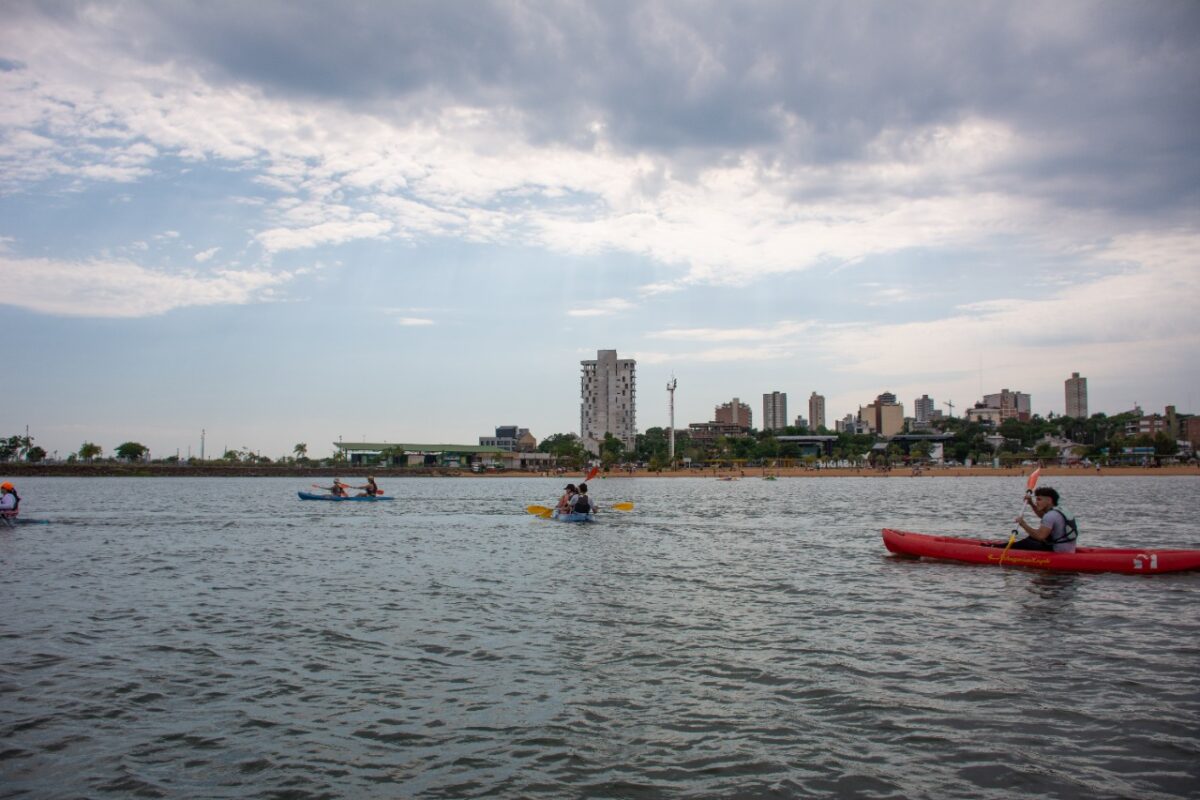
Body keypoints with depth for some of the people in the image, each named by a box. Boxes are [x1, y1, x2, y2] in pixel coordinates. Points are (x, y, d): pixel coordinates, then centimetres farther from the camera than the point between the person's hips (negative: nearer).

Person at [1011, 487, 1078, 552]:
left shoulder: (1051, 516, -21)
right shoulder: (1061, 511, 11)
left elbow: (1040, 536, -31)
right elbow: (1043, 516, 32)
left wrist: (1023, 524, -22)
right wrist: (1031, 503, 21)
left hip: (1057, 552, -10)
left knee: (1025, 544, -4)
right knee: (1032, 538, 22)